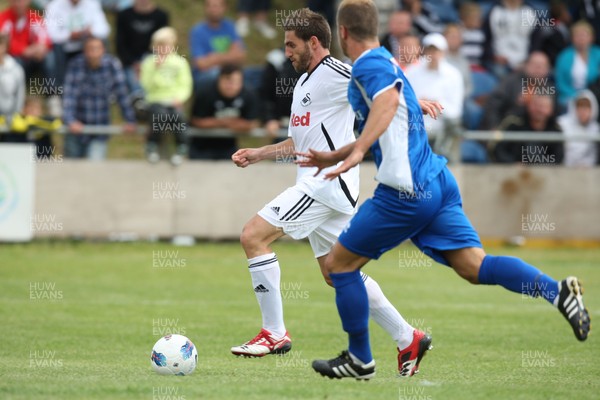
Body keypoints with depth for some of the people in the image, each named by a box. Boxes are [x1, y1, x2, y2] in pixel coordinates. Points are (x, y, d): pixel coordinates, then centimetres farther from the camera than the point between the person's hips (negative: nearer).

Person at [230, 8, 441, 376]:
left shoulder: (335, 73, -9)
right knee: (337, 274, 12)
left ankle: (275, 334, -13)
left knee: (253, 235, -16)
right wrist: (257, 154, 21)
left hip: (327, 181, -11)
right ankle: (407, 339, 17)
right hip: (317, 186, 11)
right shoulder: (304, 83, 21)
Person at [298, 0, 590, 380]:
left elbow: (388, 100, -32)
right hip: (438, 183, 9)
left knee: (339, 263, 6)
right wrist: (332, 157, 41)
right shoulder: (387, 64, 22)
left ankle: (360, 359, 13)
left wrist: (357, 152, -39)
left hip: (406, 193, -9)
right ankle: (557, 291, -23)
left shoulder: (368, 65, -8)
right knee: (475, 266, -3)